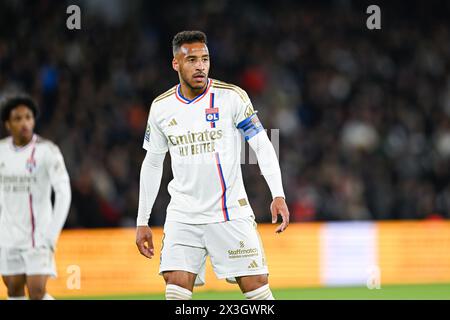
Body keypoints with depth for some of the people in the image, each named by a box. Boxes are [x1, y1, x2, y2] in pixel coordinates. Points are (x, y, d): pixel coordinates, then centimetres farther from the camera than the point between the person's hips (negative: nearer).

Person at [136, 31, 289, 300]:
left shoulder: (232, 97, -6)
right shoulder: (162, 107, 4)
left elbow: (263, 146, -4)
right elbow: (152, 163, 14)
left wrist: (278, 196, -16)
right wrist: (143, 221, 13)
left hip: (231, 212, -2)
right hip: (183, 215, 2)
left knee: (257, 285, -4)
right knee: (177, 286, -12)